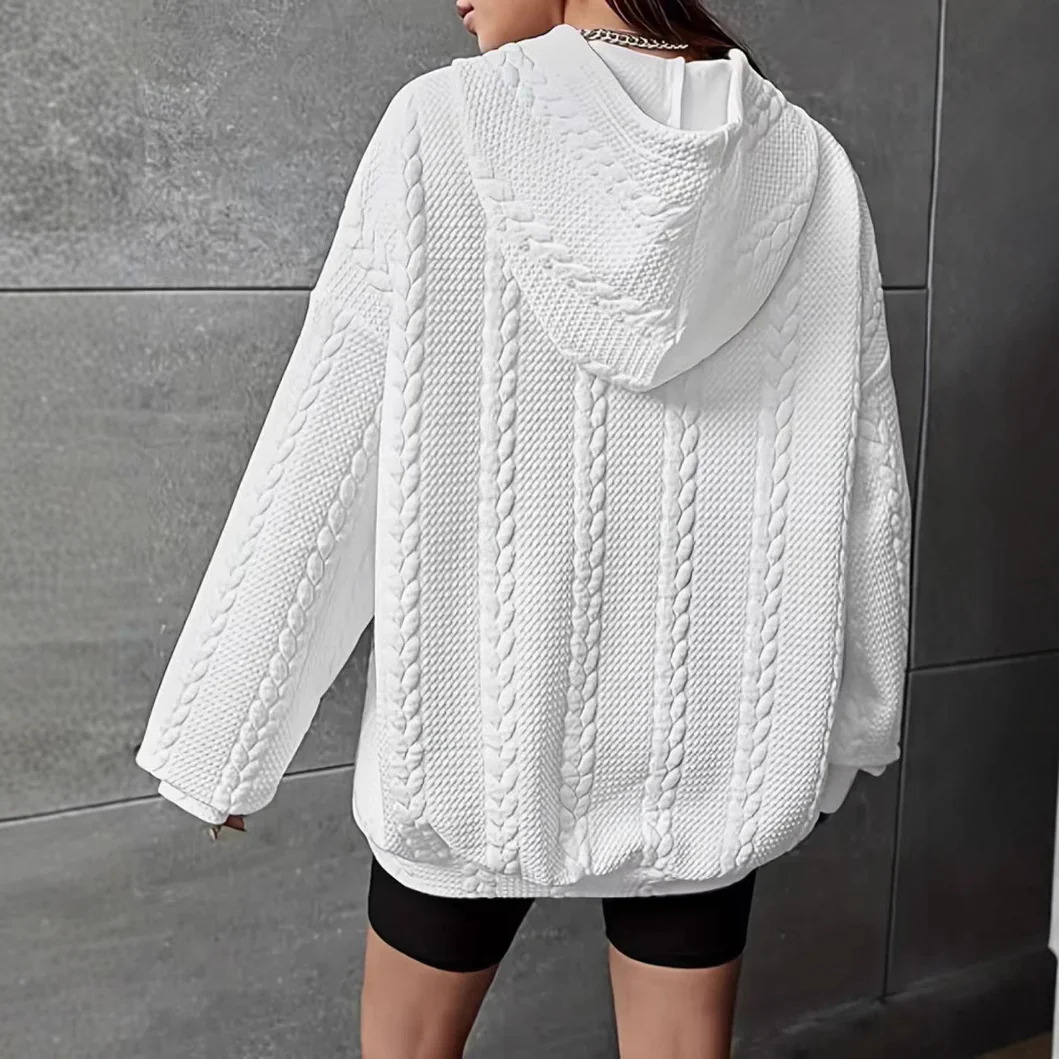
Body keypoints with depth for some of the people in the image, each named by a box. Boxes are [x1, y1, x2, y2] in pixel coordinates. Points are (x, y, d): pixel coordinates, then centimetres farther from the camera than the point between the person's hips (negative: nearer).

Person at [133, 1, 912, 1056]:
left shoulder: (444, 124, -11)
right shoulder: (807, 165, -3)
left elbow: (319, 461, -11)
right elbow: (864, 482, 1)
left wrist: (221, 734, -1)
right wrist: (844, 726, 14)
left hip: (480, 716, -2)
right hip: (708, 732, 3)